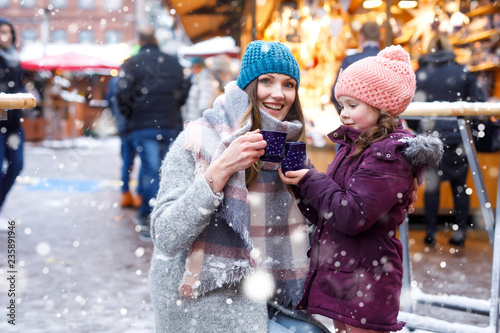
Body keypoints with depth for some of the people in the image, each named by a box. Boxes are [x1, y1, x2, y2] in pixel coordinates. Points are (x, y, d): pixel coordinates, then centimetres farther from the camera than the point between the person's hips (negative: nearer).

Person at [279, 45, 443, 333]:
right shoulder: (353, 147, 12)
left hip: (365, 284, -8)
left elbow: (353, 217, -22)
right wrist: (301, 181, -4)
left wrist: (312, 181, -14)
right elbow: (324, 214, 12)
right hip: (338, 276, 8)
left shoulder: (390, 155, -15)